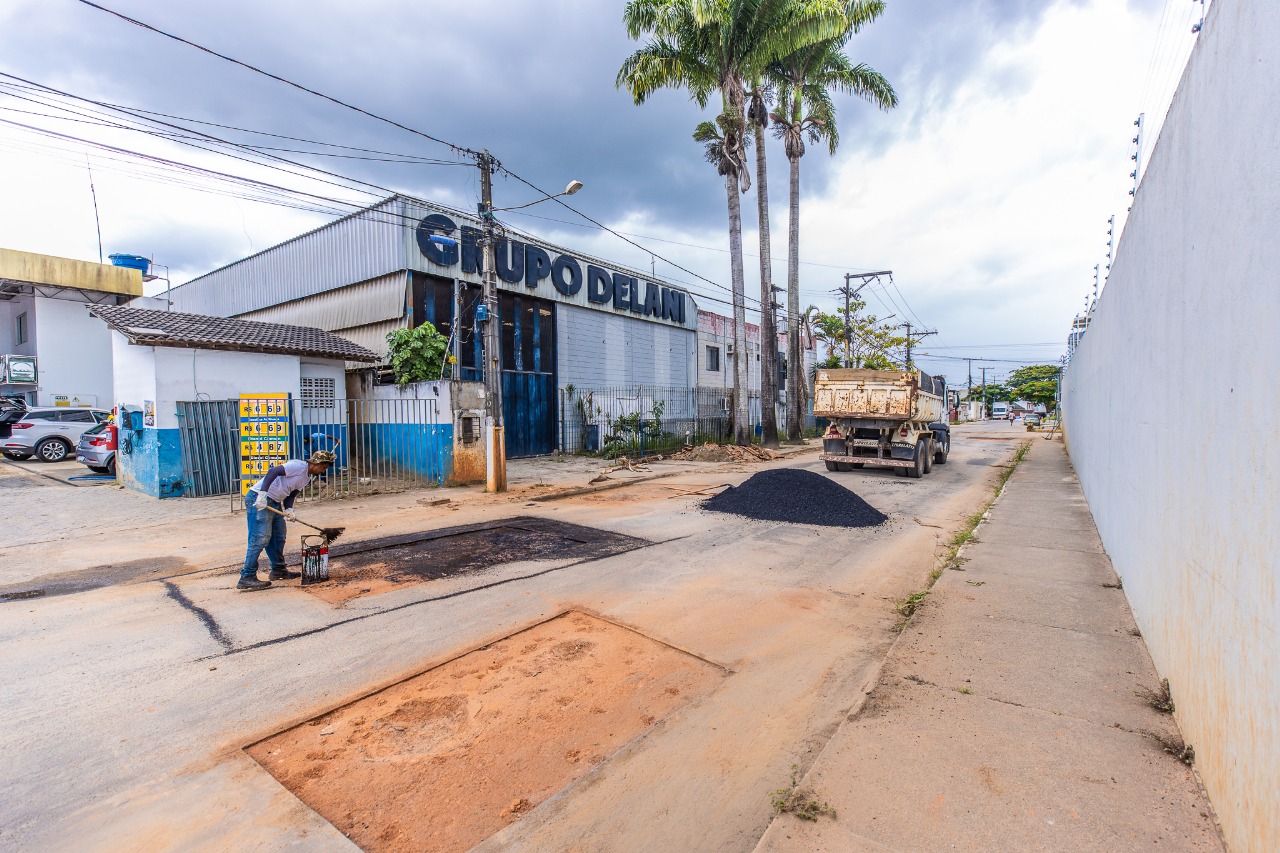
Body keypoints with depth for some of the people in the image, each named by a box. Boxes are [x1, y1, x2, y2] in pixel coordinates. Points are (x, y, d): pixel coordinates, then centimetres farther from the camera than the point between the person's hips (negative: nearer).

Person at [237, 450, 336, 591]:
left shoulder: (307, 478, 15)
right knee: (260, 539, -12)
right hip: (258, 500, -10)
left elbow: (290, 495, 12)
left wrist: (289, 509, -7)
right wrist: (262, 494, -30)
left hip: (275, 503, 10)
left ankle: (278, 571, 29)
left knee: (278, 538, 16)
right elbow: (273, 472, -23)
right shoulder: (299, 466, -14)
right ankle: (247, 578, -8)